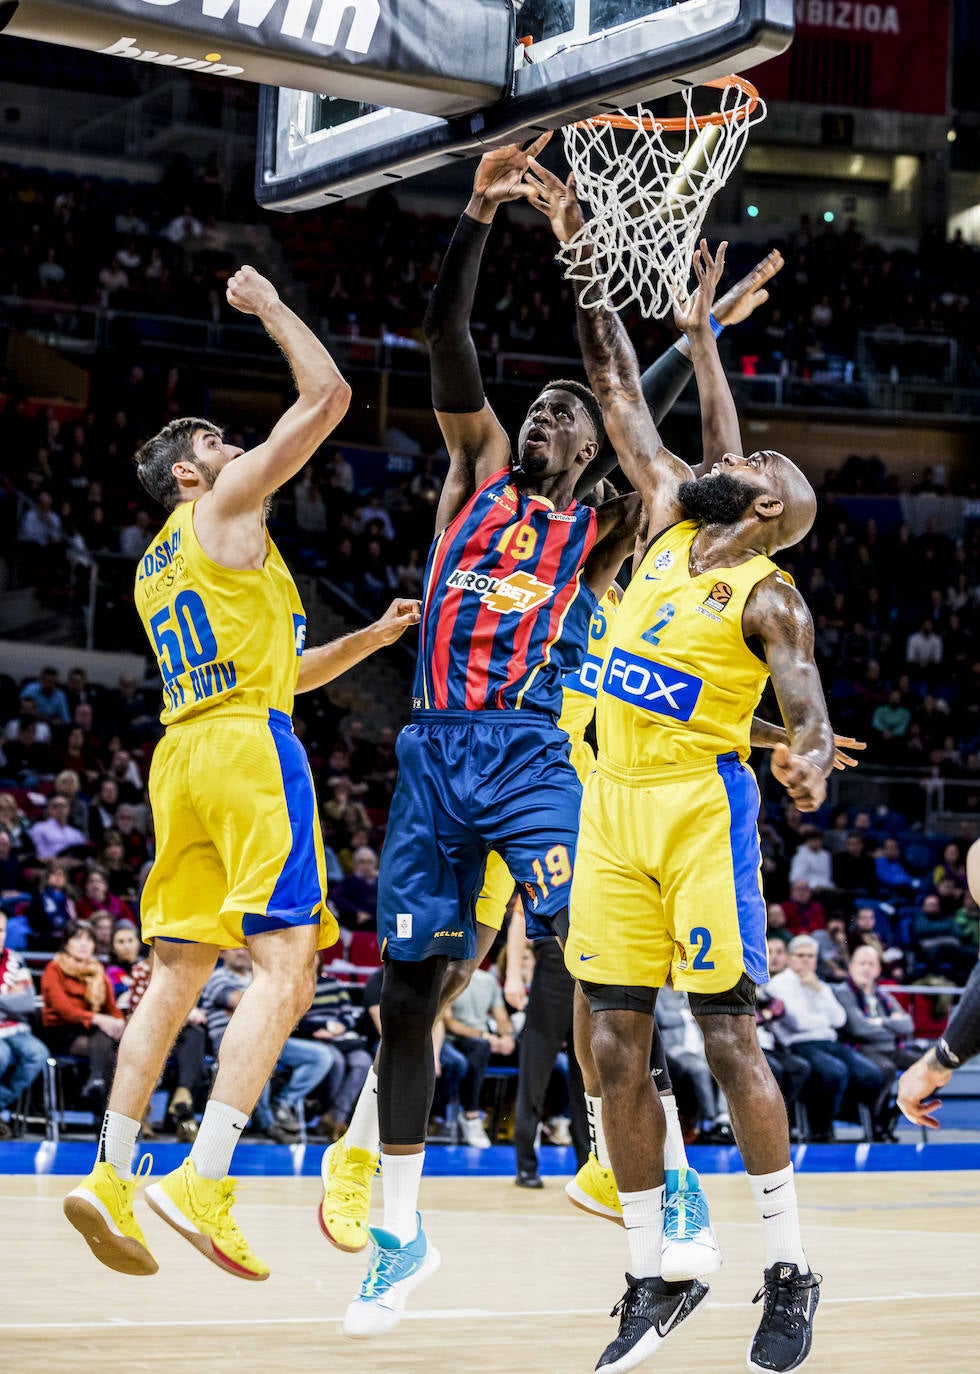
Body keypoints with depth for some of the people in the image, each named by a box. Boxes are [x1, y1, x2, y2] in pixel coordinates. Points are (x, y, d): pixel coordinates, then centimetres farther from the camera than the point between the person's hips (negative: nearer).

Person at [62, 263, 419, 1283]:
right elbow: (326, 397, -1)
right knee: (283, 966, -13)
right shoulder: (224, 506, 2)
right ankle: (202, 1181, -25)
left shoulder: (157, 567, 27)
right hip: (247, 746, -9)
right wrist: (269, 308, 11)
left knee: (177, 971, 9)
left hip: (182, 755, 9)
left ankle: (112, 1172, 3)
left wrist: (369, 638, 27)